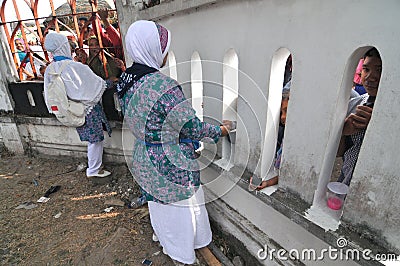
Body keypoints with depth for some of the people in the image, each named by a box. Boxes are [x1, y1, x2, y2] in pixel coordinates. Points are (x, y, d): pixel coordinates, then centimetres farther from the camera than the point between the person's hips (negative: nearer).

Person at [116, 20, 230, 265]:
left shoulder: (126, 81, -3)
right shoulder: (164, 86, -30)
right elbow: (191, 127, -23)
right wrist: (220, 130, -5)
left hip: (144, 160, 8)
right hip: (171, 165, -8)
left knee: (159, 201, 30)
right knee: (180, 207, 17)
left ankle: (164, 237, 59)